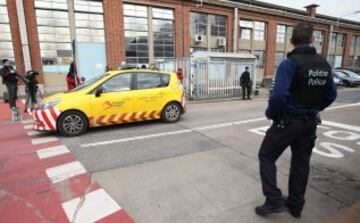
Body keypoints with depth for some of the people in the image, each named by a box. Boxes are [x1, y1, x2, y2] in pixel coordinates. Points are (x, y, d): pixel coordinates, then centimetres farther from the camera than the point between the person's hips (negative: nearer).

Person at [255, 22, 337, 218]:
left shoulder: (289, 63, -18)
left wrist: (270, 113, -9)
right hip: (310, 123, 7)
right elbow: (331, 95, 12)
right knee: (301, 163, 16)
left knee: (266, 156, 9)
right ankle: (295, 205, 31)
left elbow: (278, 96, -27)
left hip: (287, 121, -7)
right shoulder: (324, 64, 5)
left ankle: (274, 200, 7)